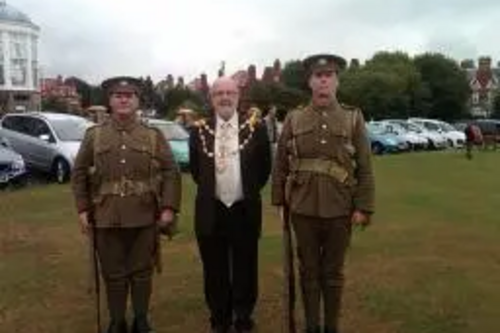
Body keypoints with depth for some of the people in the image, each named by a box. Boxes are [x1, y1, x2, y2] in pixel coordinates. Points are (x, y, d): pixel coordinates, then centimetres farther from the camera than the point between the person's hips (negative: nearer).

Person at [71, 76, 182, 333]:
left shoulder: (154, 136, 3)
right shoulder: (94, 135, 5)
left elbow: (171, 173, 0)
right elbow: (79, 173, 7)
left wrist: (169, 207, -8)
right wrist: (83, 209, 0)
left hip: (144, 217, 0)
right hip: (106, 218, 1)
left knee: (142, 271, 10)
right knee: (113, 273, 10)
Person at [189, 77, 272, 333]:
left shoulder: (256, 127, -3)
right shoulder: (199, 129, 2)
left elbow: (264, 168, 5)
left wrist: (249, 192, 7)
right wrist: (209, 190, 11)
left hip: (245, 210, -1)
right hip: (211, 211, 1)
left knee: (245, 269, 11)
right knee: (215, 270, 12)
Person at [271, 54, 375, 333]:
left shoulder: (354, 118, 0)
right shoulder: (294, 119, 2)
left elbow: (365, 167, -1)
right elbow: (281, 164, 5)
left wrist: (363, 207, -6)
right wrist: (280, 202, 3)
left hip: (340, 209, 0)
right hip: (303, 209, 1)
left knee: (334, 272, 12)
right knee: (309, 270, 12)